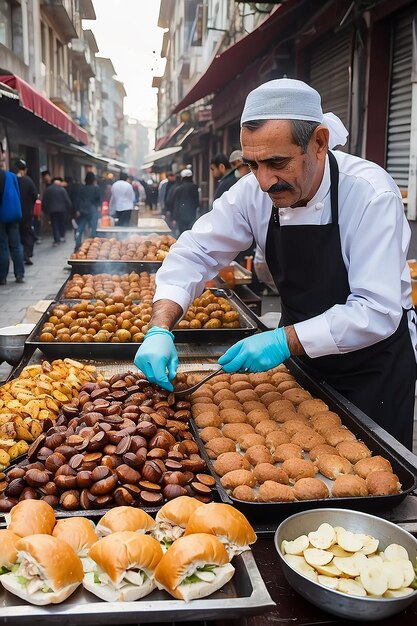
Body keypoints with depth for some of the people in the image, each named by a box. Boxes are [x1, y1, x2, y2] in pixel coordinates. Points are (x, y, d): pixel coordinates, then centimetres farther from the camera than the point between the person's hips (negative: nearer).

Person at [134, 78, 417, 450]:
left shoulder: (371, 195, -27)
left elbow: (377, 311, -30)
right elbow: (195, 253, -9)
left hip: (374, 364, -4)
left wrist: (285, 341, -37)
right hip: (303, 357, 4)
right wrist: (160, 330, -24)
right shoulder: (255, 192, -13)